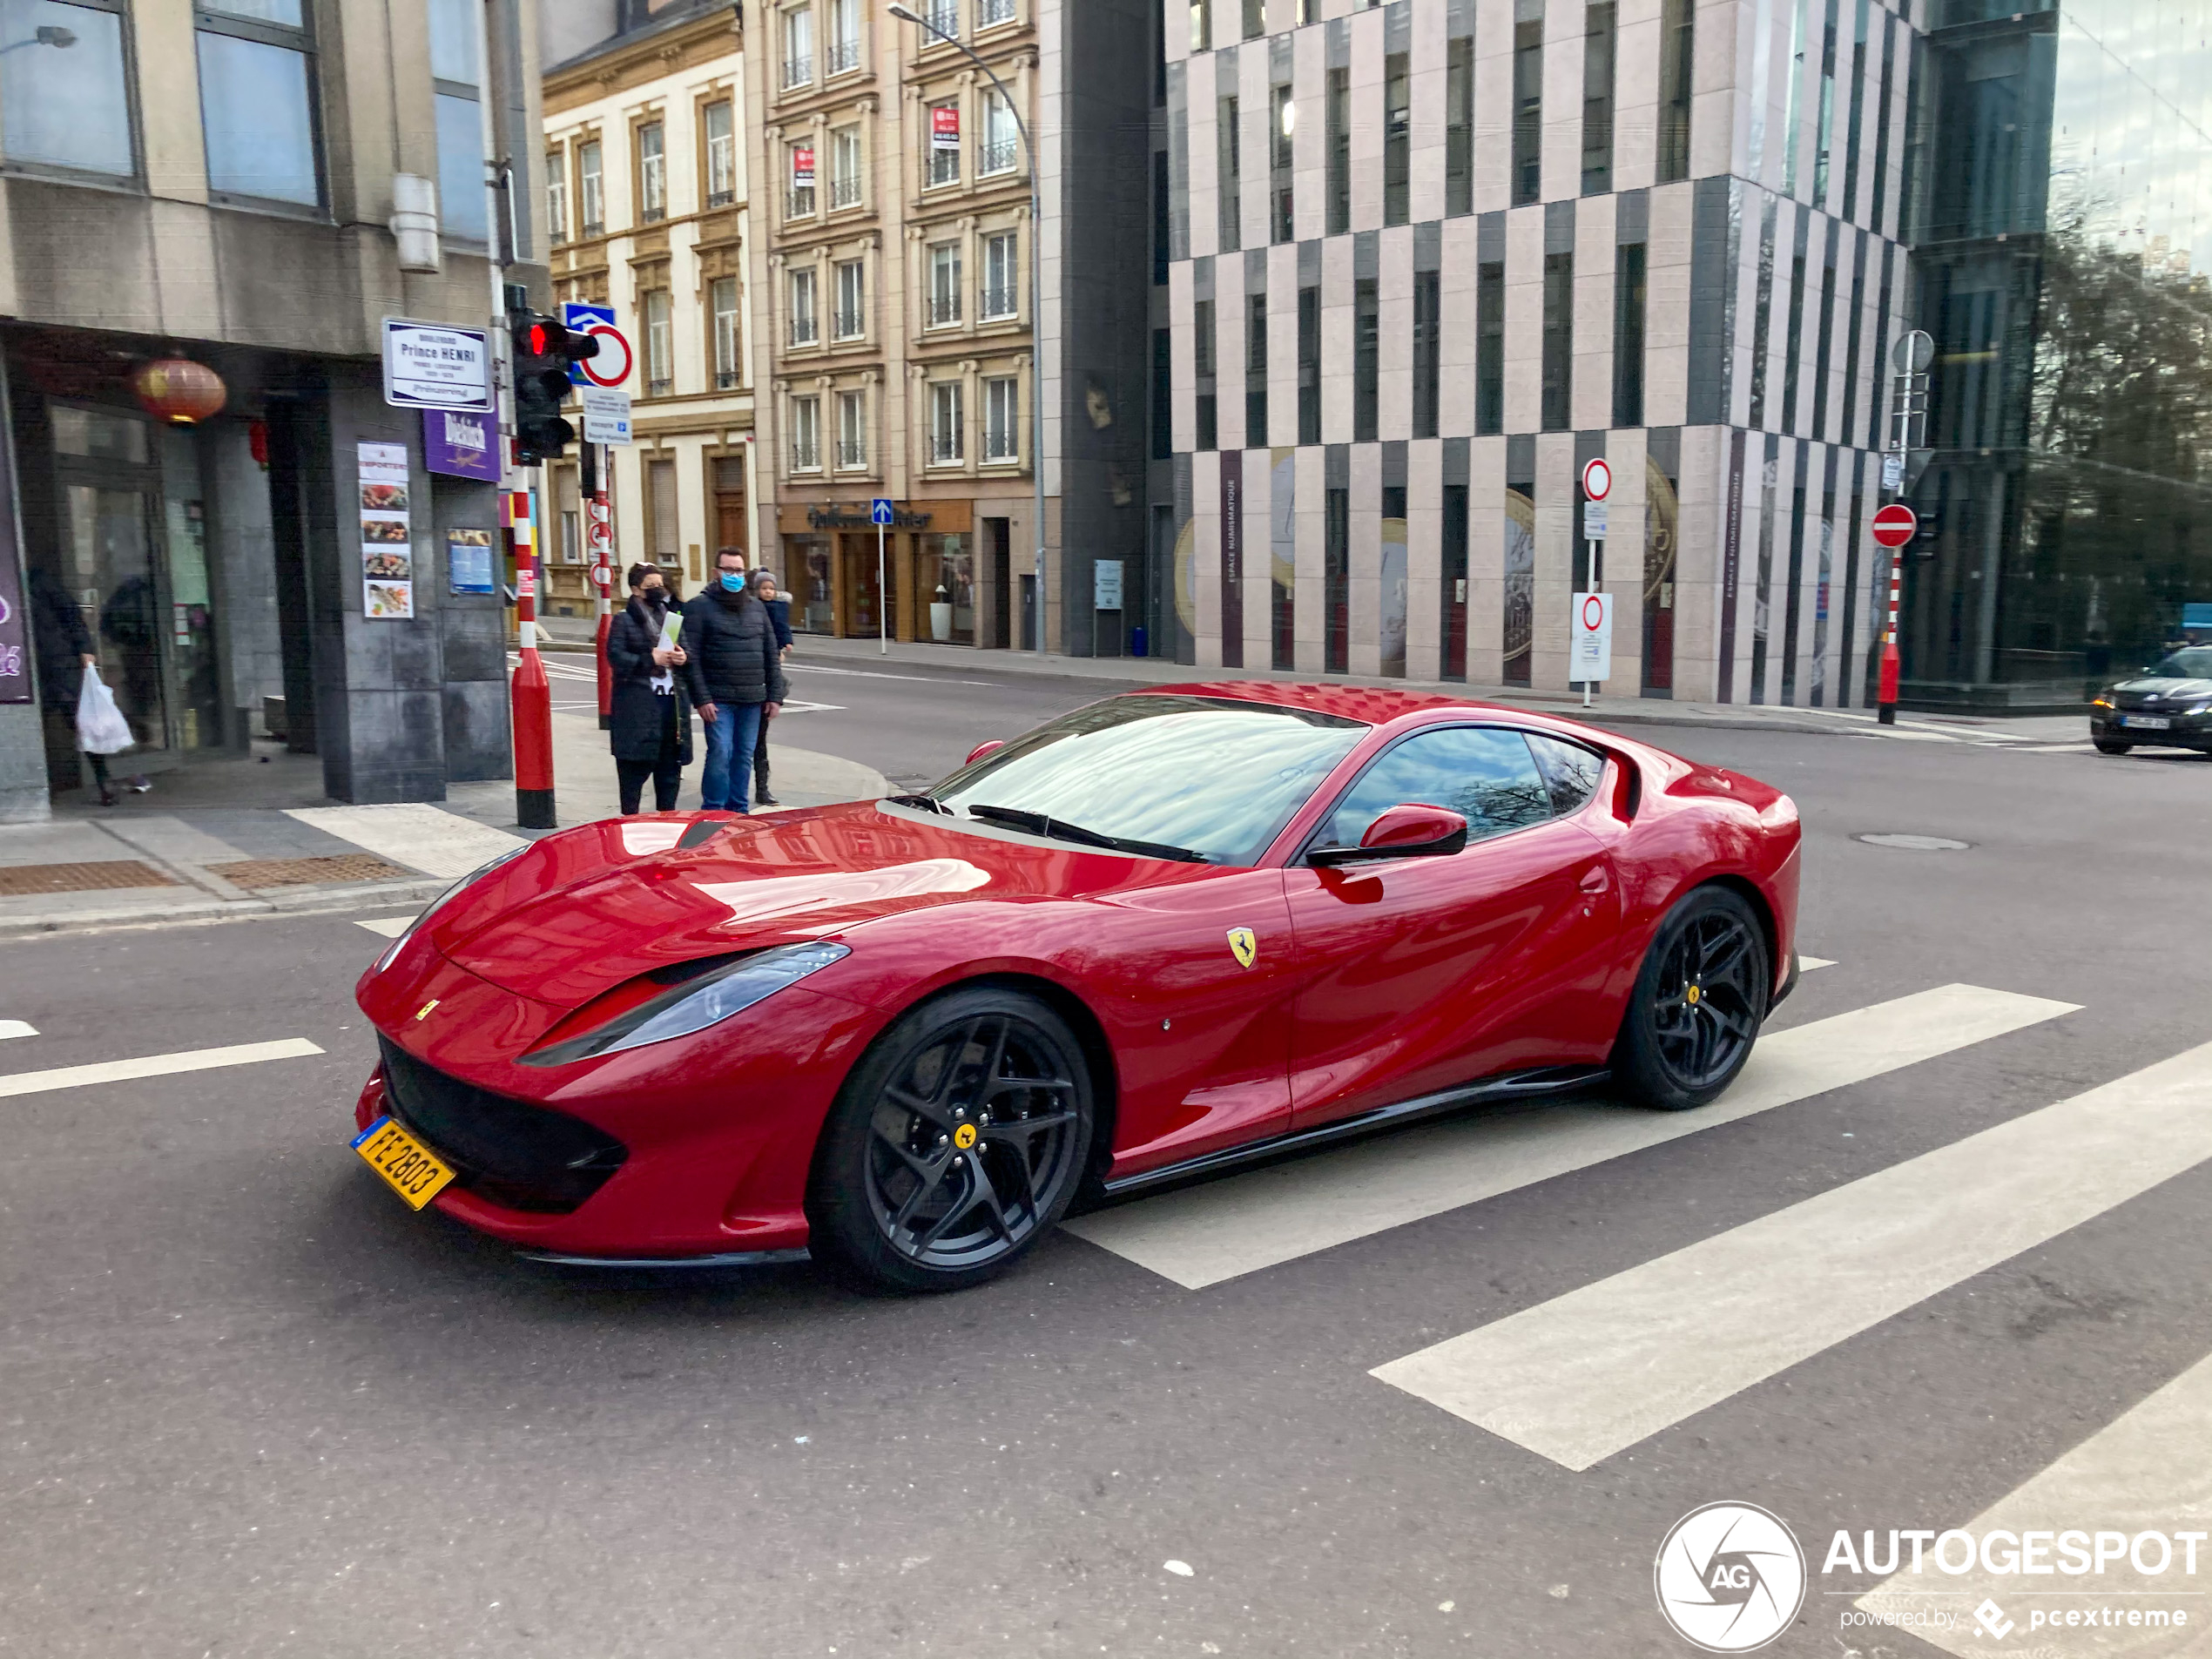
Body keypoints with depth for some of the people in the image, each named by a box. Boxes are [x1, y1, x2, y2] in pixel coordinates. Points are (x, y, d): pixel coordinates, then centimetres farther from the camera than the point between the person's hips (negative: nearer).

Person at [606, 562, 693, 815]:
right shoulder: (624, 619, 0)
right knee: (635, 766, -3)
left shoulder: (672, 616, 18)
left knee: (670, 766, 9)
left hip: (673, 700, 6)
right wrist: (650, 659, -19)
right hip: (637, 704, -6)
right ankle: (629, 818, 5)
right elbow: (616, 658, -11)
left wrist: (684, 658, 0)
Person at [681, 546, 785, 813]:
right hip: (719, 700, -5)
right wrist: (702, 699, -14)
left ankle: (738, 811, 17)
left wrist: (775, 696, 8)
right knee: (720, 754, -11)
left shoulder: (757, 607, 15)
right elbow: (691, 658, -7)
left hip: (753, 700, 5)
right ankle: (713, 812, -1)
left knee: (744, 757, 8)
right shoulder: (700, 607, -1)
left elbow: (771, 654, 15)